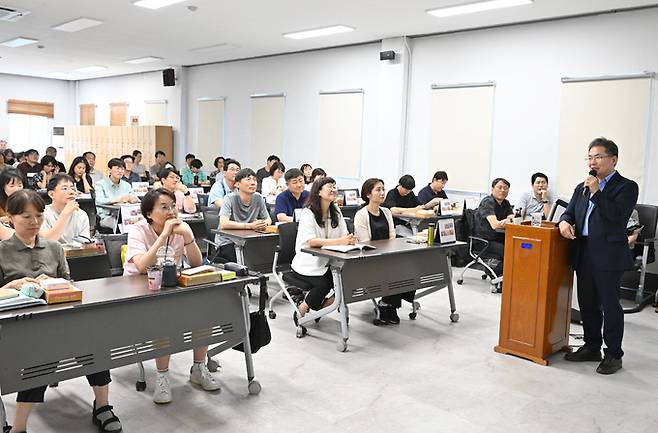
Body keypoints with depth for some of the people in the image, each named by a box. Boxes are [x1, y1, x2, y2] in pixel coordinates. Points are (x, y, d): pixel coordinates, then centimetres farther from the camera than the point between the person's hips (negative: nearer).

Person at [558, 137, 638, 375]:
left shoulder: (626, 187, -3)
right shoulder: (582, 187, 16)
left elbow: (617, 216, -16)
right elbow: (569, 211, 17)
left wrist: (597, 192, -18)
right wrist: (565, 221, -6)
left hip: (608, 255, -6)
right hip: (583, 253, 6)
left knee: (609, 304, 1)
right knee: (587, 303, 13)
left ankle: (613, 355, 12)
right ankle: (592, 347, 27)